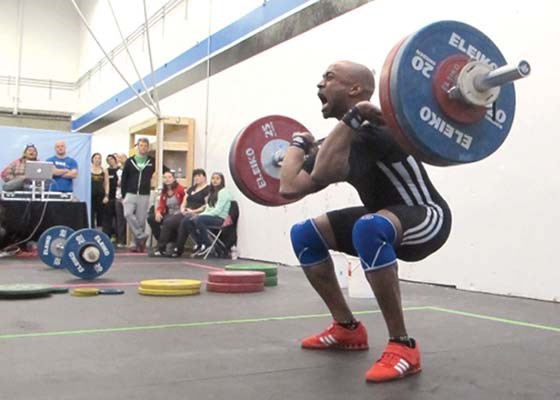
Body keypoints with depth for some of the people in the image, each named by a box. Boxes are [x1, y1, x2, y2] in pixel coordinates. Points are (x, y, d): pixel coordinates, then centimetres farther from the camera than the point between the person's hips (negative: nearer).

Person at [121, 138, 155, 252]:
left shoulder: (152, 162, 4)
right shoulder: (130, 161, 6)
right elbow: (124, 179, 7)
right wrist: (124, 195, 3)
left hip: (144, 196, 0)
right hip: (130, 194, 0)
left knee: (141, 220, 1)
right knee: (128, 214, -21)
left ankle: (138, 243, 11)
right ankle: (141, 236, -12)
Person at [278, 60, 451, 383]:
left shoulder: (373, 129, -25)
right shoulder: (342, 136, 3)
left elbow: (322, 175, -42)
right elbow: (290, 187, -3)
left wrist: (351, 118, -36)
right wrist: (299, 142, 9)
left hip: (427, 217, -9)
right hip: (385, 220, 9)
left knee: (369, 229, -42)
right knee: (304, 234, 5)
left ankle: (403, 346, -28)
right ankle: (348, 328, 11)